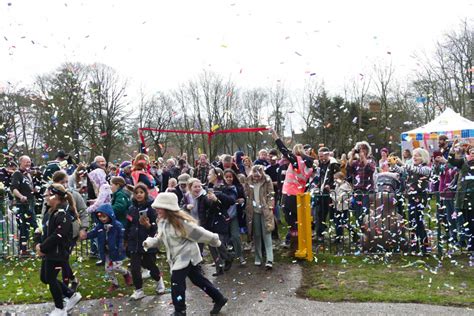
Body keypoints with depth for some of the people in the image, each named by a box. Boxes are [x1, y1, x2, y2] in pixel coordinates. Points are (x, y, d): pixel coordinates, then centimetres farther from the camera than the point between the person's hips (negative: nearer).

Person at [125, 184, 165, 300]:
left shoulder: (151, 207, -12)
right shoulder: (132, 208, 2)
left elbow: (156, 227, -13)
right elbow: (128, 226, 13)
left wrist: (148, 225, -33)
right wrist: (126, 240, 19)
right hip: (134, 242, 4)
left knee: (150, 264, 11)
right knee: (135, 267, -1)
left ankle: (159, 280, 42)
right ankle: (139, 290, 16)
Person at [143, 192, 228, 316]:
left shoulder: (181, 222, -26)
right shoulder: (161, 221, 1)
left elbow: (199, 233, -18)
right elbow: (160, 237, 13)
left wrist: (215, 241, -10)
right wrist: (149, 242, -6)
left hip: (187, 255, -8)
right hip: (177, 257, 8)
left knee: (176, 282, -13)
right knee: (198, 279, 15)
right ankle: (219, 299, 30)